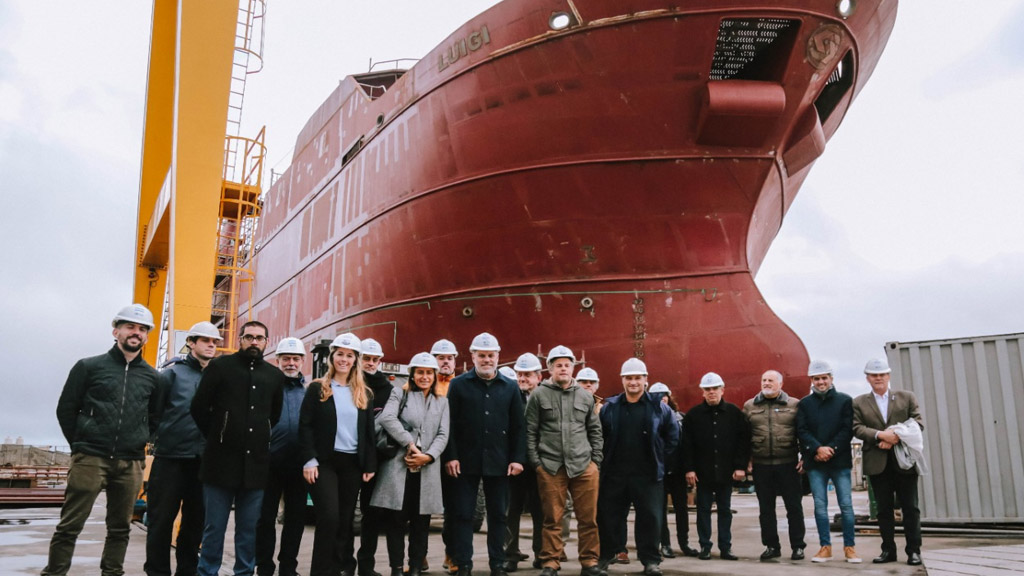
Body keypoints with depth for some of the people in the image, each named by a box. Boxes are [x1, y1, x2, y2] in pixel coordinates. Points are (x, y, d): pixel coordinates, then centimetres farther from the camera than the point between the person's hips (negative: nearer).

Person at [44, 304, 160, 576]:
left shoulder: (151, 377, 9)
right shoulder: (89, 367, 3)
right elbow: (66, 410, 5)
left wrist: (139, 444, 9)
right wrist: (82, 446, 4)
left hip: (130, 464, 3)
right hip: (90, 460, -3)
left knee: (120, 529, 10)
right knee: (70, 526, -3)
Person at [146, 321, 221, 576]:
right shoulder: (173, 372, -1)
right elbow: (155, 411, -4)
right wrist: (159, 439, -5)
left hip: (203, 460, 3)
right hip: (170, 457, -3)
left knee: (195, 520, 10)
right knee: (161, 518, 4)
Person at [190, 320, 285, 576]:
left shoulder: (275, 375, 9)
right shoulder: (220, 366, 1)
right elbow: (199, 407, 3)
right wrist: (217, 437, 8)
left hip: (256, 462, 3)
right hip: (221, 459, -2)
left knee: (249, 527, 9)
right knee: (215, 526, 4)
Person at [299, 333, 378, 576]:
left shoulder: (364, 393, 10)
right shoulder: (317, 389, 0)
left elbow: (369, 432, 10)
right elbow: (305, 426, -4)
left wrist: (369, 465, 4)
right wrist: (309, 460, -13)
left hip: (353, 463, 4)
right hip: (324, 462, -3)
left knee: (346, 519, 8)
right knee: (329, 516, -12)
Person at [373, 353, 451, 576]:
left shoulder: (442, 402, 17)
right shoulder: (400, 394, 8)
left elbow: (443, 435, 6)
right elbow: (387, 418, -10)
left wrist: (428, 456, -11)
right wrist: (409, 444, -15)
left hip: (428, 469, 3)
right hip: (399, 466, -2)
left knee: (421, 522, 5)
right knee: (397, 519, -2)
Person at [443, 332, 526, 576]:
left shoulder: (510, 387, 7)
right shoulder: (459, 385, 1)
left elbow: (518, 427, 6)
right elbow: (450, 424, -2)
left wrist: (517, 458, -2)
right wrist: (450, 456, -10)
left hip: (498, 462, 2)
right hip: (466, 461, -1)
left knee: (497, 514, 9)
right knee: (464, 514, 3)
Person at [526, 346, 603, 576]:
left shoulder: (585, 396, 12)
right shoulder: (539, 395, 3)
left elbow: (595, 431, 16)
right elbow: (530, 432, 3)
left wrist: (596, 460, 8)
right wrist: (535, 462, -3)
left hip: (584, 466, 2)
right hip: (550, 467, -2)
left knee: (588, 518, 4)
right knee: (552, 519, 3)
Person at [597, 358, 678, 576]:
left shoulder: (659, 408, 1)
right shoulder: (609, 407, 4)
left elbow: (673, 437, 9)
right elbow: (599, 436, 11)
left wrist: (658, 458, 6)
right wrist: (606, 460, 6)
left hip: (647, 475, -1)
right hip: (614, 474, 1)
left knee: (650, 517, 2)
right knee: (609, 515, 7)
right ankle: (605, 556, 21)